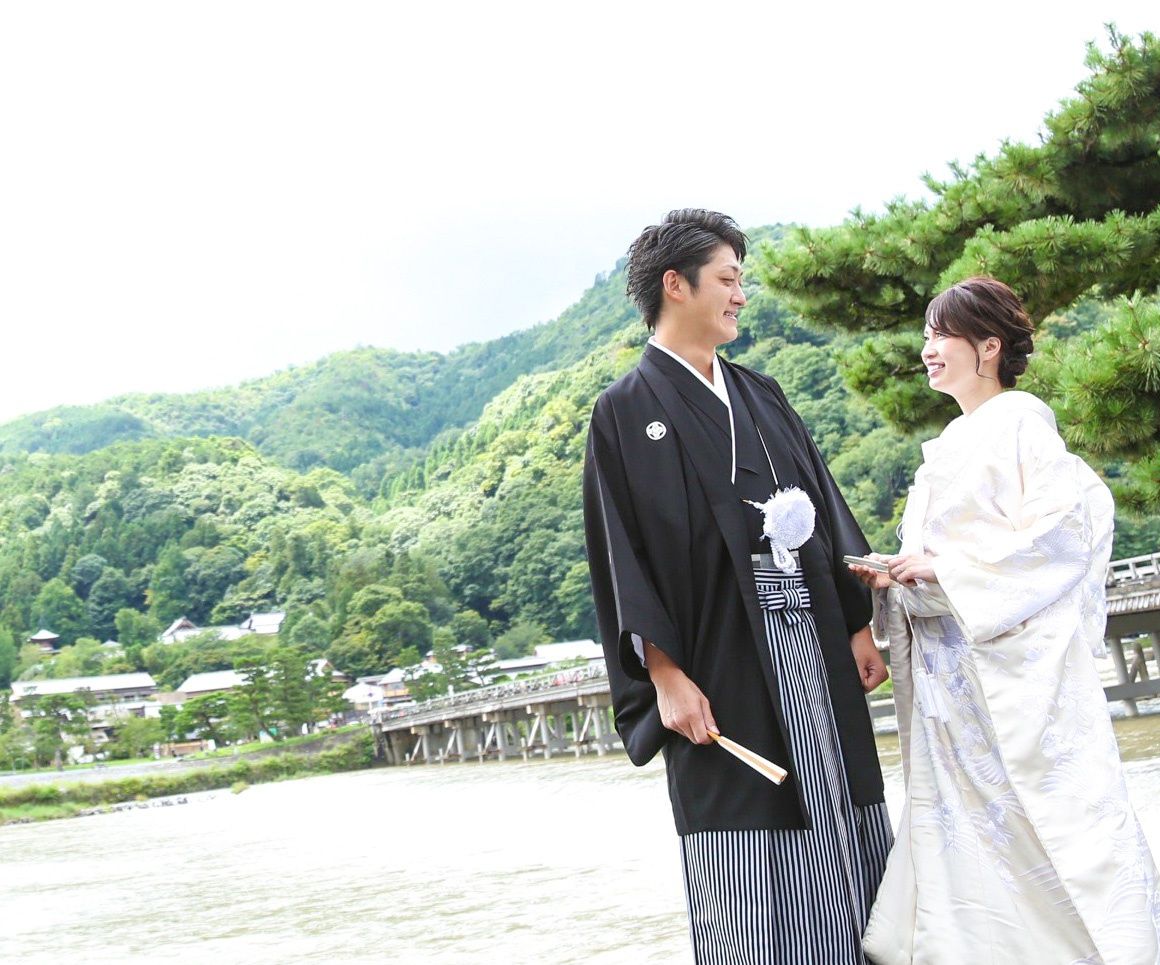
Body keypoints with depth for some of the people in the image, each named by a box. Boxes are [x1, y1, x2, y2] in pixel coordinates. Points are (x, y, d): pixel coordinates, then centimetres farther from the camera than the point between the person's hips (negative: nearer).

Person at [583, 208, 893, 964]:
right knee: (748, 881, -2)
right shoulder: (627, 413, -1)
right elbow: (621, 556, -7)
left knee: (842, 842, 8)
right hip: (722, 664, -6)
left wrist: (860, 624, 8)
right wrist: (665, 675, -15)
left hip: (813, 649, 6)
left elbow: (826, 505, 16)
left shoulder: (761, 396, 17)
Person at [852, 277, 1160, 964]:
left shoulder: (1020, 420, -6)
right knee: (962, 821, 8)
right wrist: (895, 578, 5)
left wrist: (946, 567, -17)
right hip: (951, 675, 8)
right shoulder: (950, 445, 19)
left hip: (1016, 657, -8)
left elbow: (1063, 525, -16)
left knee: (1053, 810, -7)